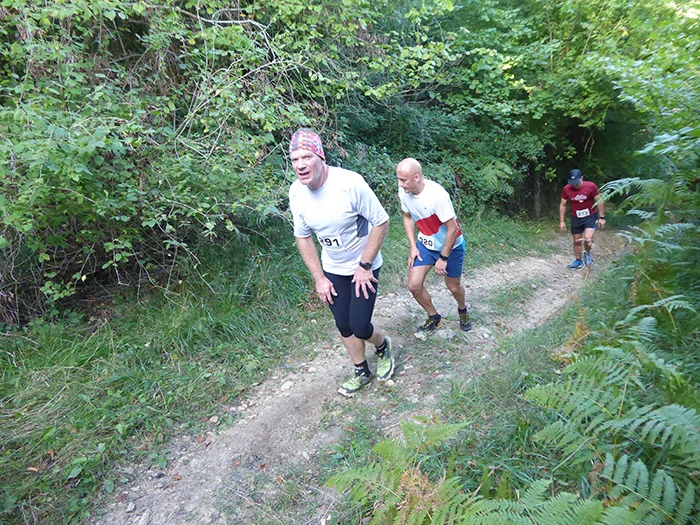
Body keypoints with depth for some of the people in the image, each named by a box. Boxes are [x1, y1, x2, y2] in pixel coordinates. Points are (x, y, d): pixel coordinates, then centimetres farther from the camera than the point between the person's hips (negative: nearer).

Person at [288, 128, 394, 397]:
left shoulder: (350, 183, -27)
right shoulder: (296, 193, -11)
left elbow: (381, 222, -18)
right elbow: (303, 237, 1)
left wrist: (364, 266, -17)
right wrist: (319, 278, -1)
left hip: (364, 267, -4)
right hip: (332, 270, 5)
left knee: (360, 326, -6)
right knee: (344, 327, 13)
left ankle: (383, 346, 31)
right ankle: (362, 372, 38)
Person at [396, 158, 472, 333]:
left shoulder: (437, 195, -33)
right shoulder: (403, 192, -15)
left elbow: (453, 229, -26)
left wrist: (443, 258, -18)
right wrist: (412, 246, -1)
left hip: (451, 245, -4)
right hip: (425, 244, 5)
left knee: (453, 286, 12)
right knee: (414, 285, -4)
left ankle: (462, 310, 48)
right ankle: (433, 317, 23)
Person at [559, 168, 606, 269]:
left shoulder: (591, 186, -18)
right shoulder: (566, 189, -13)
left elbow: (599, 201, -7)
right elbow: (563, 205, -2)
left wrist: (602, 217, -7)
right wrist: (561, 221, -2)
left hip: (590, 217, -2)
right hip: (576, 218, 3)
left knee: (588, 239, -20)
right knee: (577, 241, 11)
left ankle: (587, 254, 12)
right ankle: (578, 261, 30)